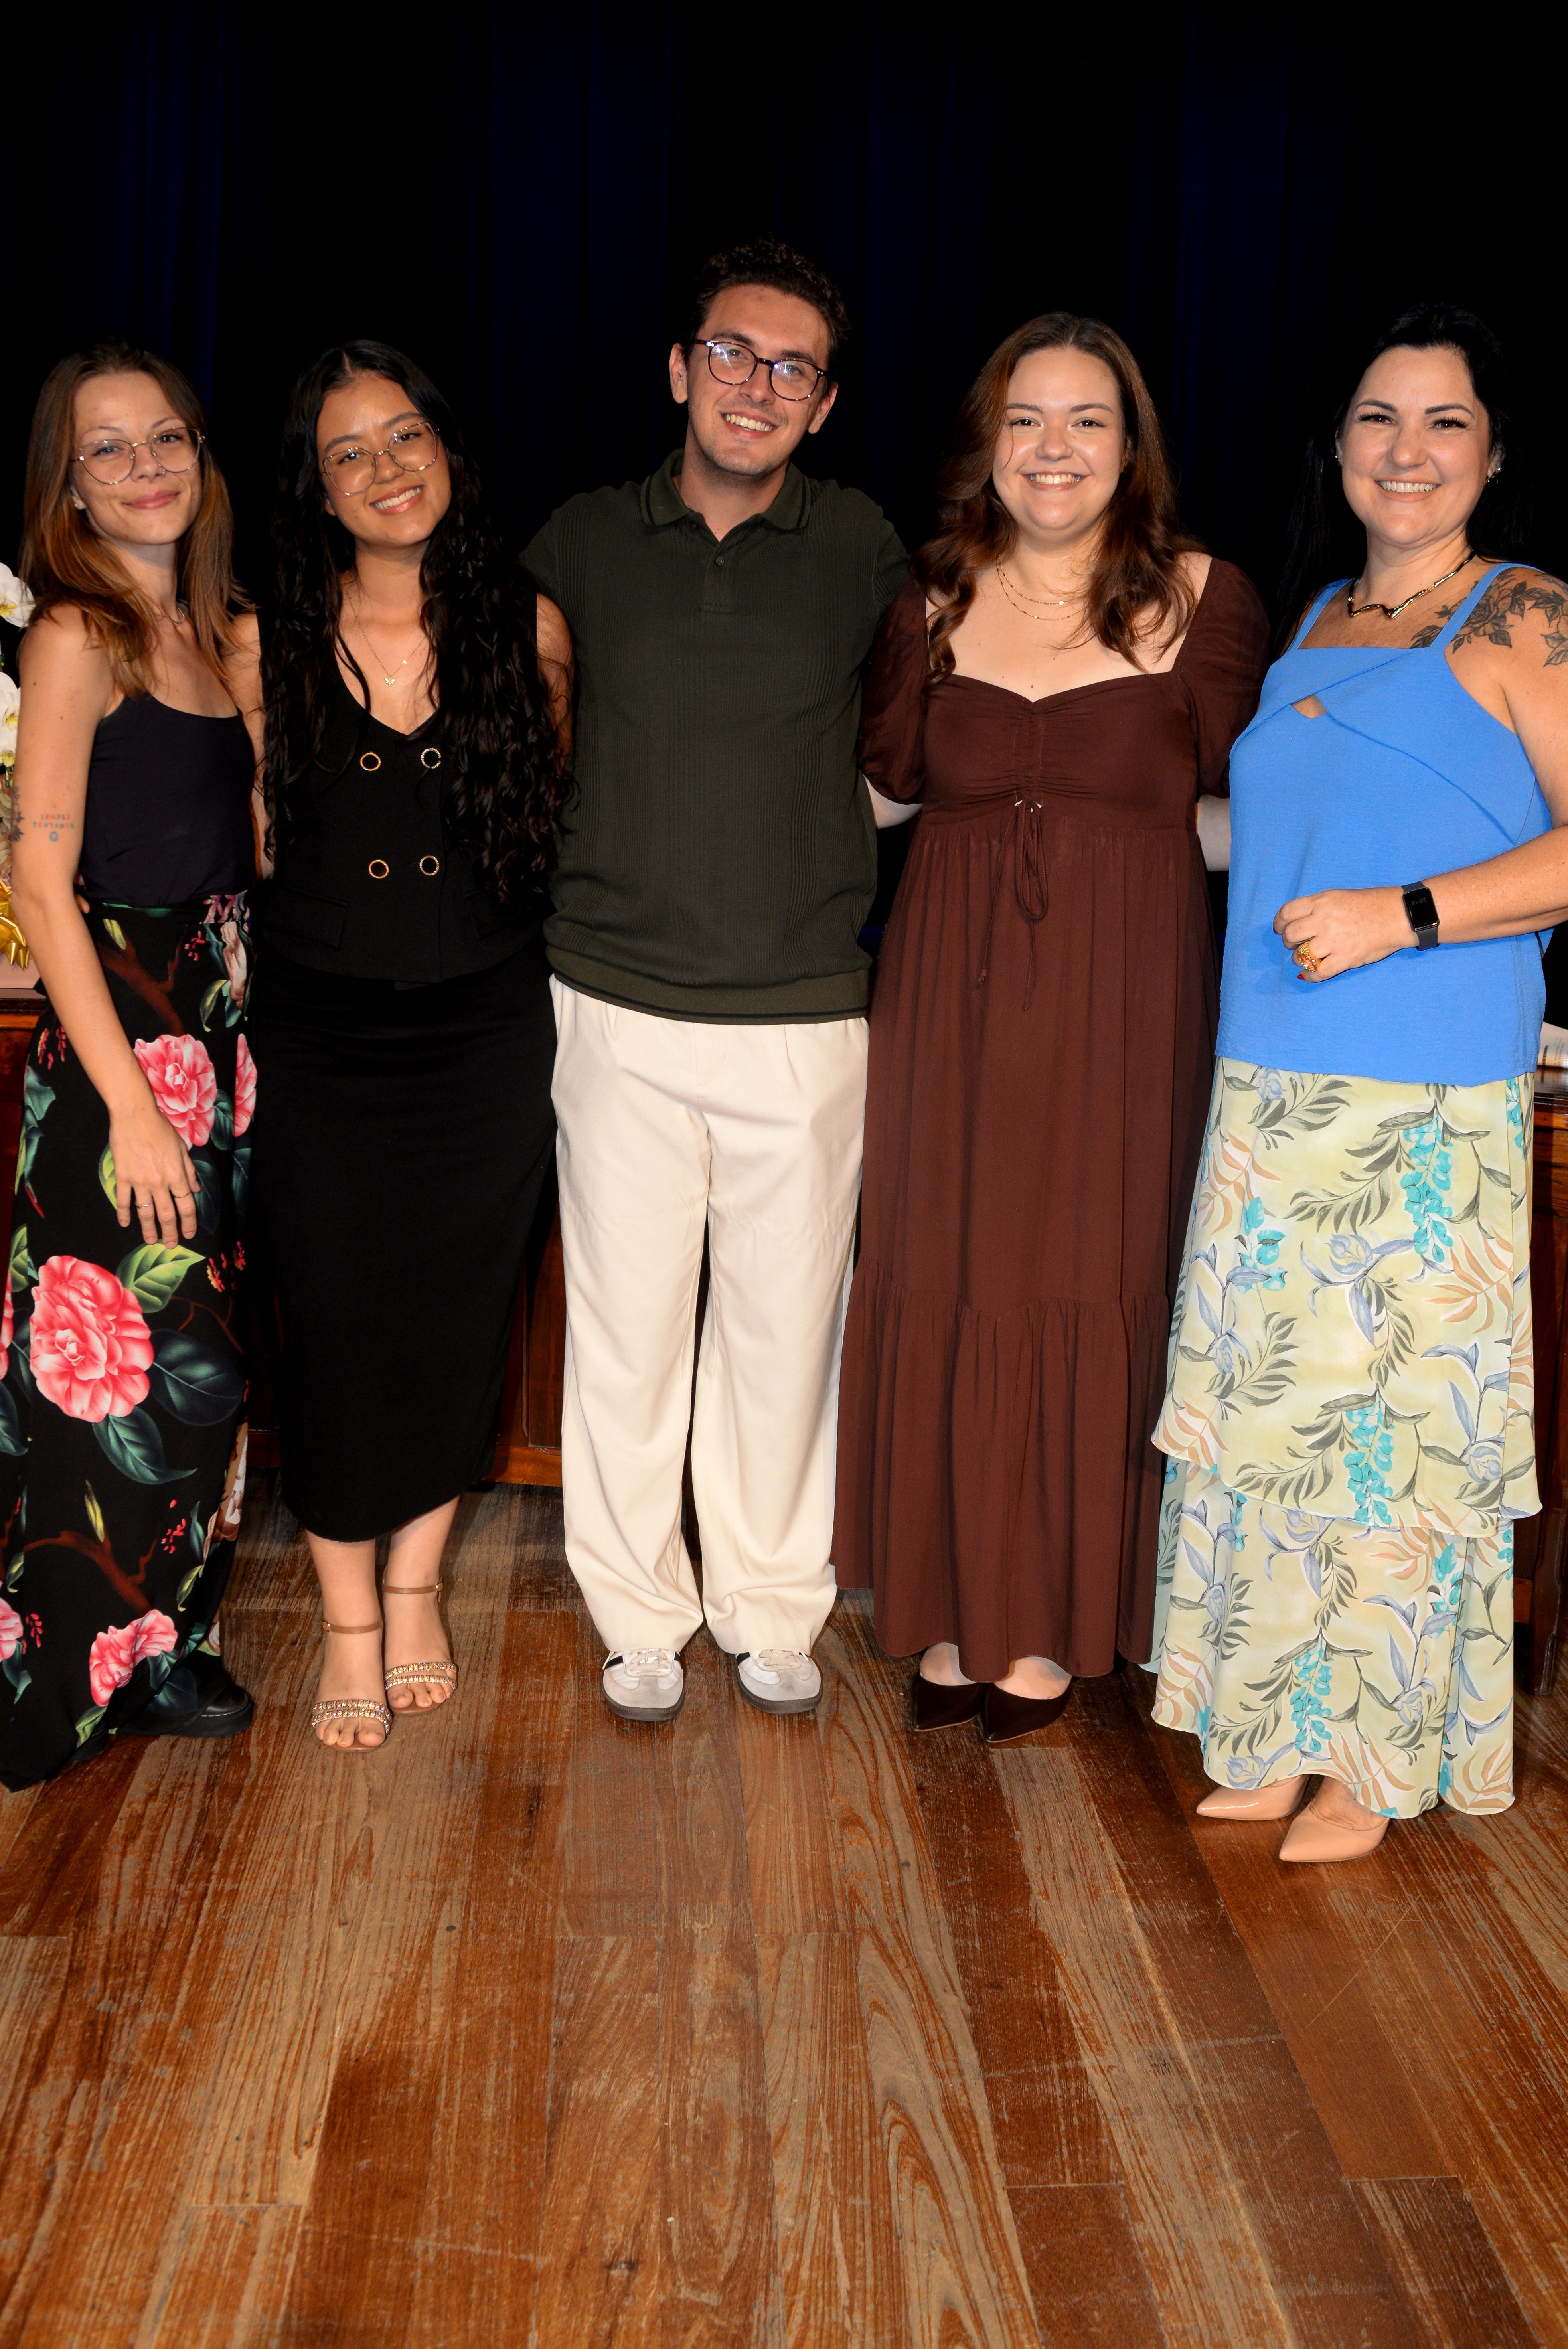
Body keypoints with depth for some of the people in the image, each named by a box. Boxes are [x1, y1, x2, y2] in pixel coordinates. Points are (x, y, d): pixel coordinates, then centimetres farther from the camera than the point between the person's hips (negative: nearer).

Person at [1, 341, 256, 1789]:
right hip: (118, 1046, -7)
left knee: (200, 1362, 13)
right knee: (131, 1362, -2)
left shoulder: (214, 629, 12)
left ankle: (164, 1648, 27)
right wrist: (133, 1103, -19)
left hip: (222, 1038, 7)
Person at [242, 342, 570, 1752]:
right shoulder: (273, 644, -2)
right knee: (337, 1327, 5)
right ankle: (350, 1627, 23)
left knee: (459, 1317, 10)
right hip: (325, 1039, -1)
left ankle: (417, 1586, 32)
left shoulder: (527, 628, -1)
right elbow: (252, 839, 7)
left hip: (486, 1036, 1)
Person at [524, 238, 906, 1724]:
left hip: (805, 1015, 0)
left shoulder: (862, 552, 3)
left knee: (785, 1324, 8)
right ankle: (640, 1615, 23)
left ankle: (772, 1607, 27)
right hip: (620, 1006, 0)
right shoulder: (583, 544, 4)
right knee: (626, 1325, 5)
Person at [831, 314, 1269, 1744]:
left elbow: (1240, 808, 2)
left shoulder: (1201, 598, 0)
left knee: (1087, 1294, 4)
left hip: (1122, 1000, -2)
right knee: (940, 1288, 5)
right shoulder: (936, 594, 8)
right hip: (950, 992, 2)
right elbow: (883, 779, 12)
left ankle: (1052, 1623, 21)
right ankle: (950, 1608, 23)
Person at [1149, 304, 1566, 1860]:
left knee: (1401, 1420, 0)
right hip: (1268, 1087, 6)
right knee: (1267, 1408, 9)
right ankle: (1280, 1737, 23)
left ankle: (1375, 1761, 16)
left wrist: (1407, 913, -17)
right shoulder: (1314, 623, 17)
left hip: (1427, 1102, -6)